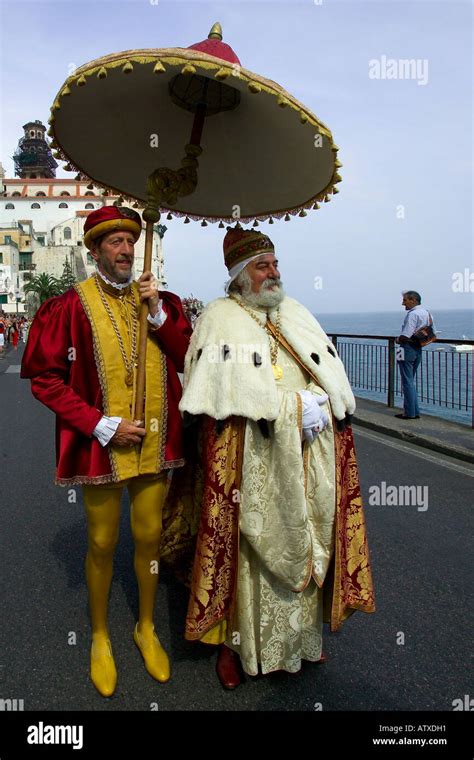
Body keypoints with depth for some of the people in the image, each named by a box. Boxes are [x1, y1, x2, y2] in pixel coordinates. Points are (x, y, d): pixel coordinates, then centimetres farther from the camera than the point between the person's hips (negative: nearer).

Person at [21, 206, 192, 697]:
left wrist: (159, 313, -12)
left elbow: (188, 359, 1)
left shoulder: (158, 300, 4)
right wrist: (101, 425, -14)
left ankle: (146, 628, 36)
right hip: (101, 445, -3)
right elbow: (45, 379, -9)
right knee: (102, 544, 11)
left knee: (149, 537, 14)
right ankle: (100, 638, 34)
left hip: (153, 442, 3)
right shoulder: (71, 306, -8)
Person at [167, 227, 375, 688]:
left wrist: (322, 403, -11)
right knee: (252, 545, 3)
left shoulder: (295, 313, 15)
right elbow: (231, 388, -17)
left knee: (303, 544, 14)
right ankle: (235, 639, 23)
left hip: (307, 456, 5)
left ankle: (302, 632, 33)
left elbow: (332, 374, 9)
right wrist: (294, 407, -19)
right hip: (251, 456, -5)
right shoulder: (220, 319, -3)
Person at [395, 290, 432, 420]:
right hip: (418, 349, 9)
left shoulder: (413, 314, -17)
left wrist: (398, 340, -3)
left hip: (408, 349, -9)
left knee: (407, 382, -2)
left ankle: (409, 413, 3)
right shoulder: (426, 313, 12)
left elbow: (405, 336, -22)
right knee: (410, 381, 17)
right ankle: (415, 411, 19)